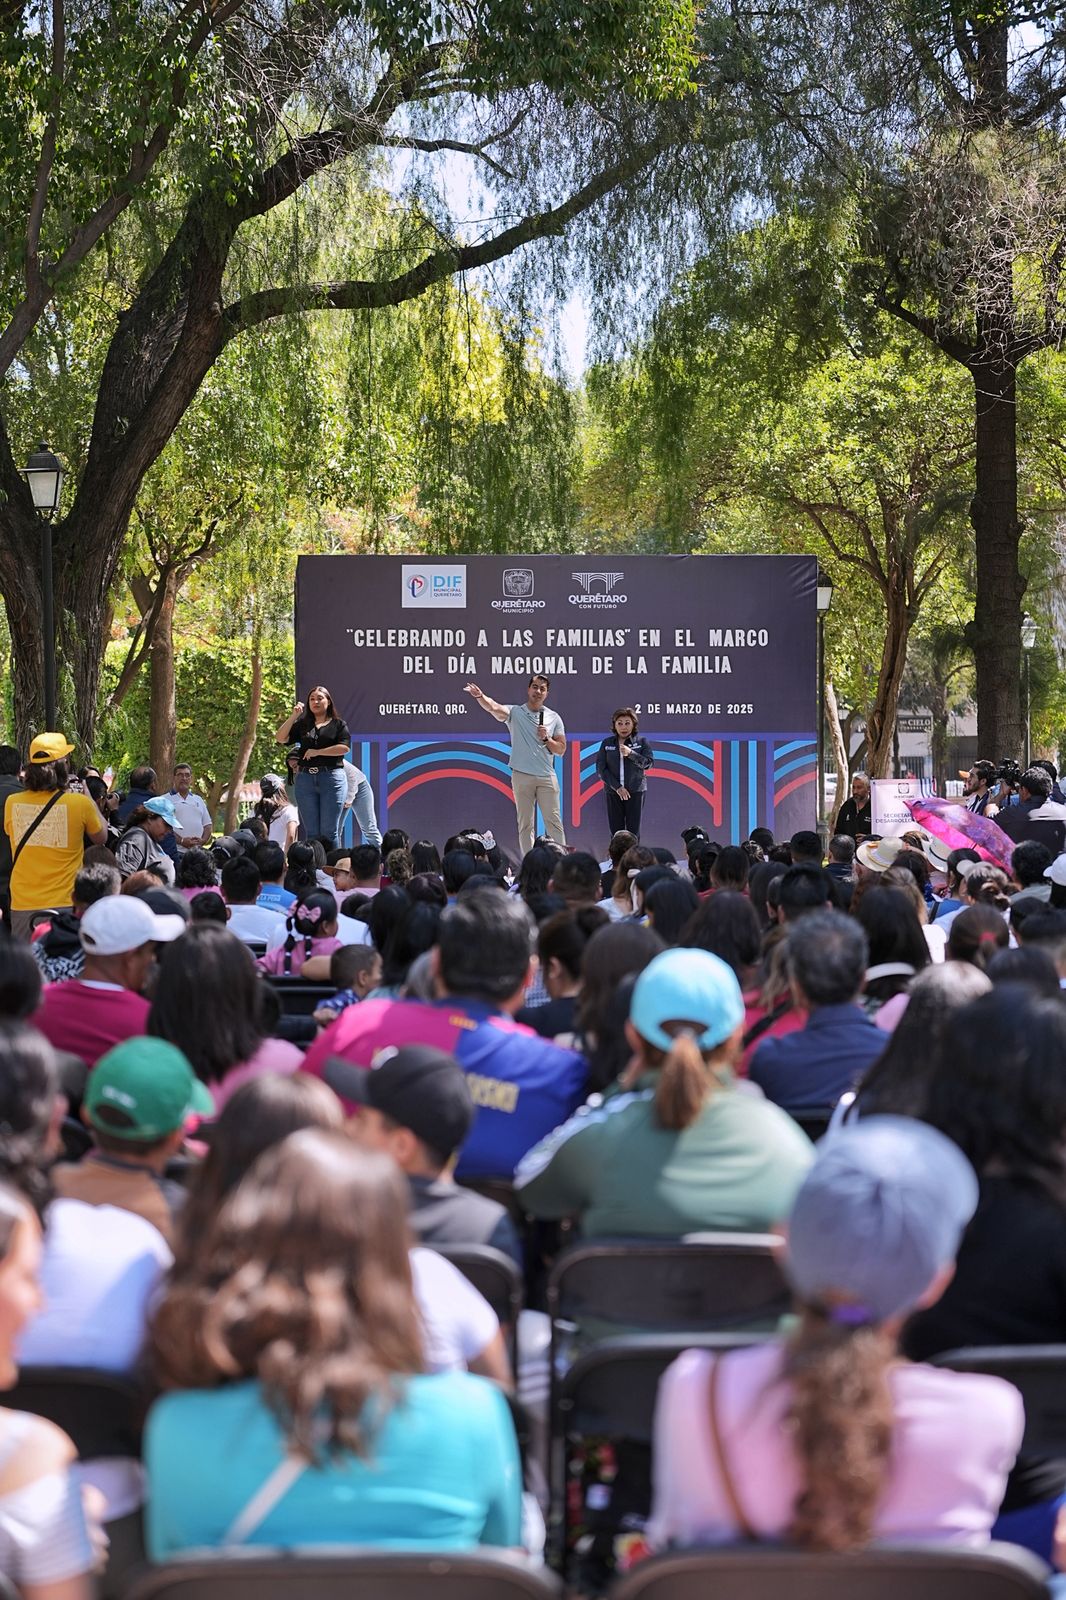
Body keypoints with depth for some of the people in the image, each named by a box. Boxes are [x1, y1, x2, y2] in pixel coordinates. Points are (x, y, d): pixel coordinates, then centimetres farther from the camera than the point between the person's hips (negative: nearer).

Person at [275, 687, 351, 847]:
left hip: (331, 778, -3)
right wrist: (293, 717, -2)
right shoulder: (302, 724, 16)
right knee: (311, 832, 4)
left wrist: (317, 752, -7)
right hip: (305, 779, 3)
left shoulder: (338, 724, 8)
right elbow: (280, 738, 5)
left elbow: (344, 748, -7)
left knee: (329, 831, -5)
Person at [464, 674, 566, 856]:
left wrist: (546, 738, -10)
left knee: (554, 821, 0)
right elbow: (494, 707, -20)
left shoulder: (554, 718, 7)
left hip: (547, 777, 1)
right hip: (522, 776, -1)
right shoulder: (515, 713, 1)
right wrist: (480, 696, -41)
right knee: (525, 824, 5)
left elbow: (561, 750, 8)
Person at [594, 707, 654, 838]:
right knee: (616, 830, -1)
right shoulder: (607, 743, 6)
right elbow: (601, 769, 0)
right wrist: (617, 787, -10)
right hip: (613, 792, 1)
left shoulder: (642, 742, 4)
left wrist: (631, 753, -19)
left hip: (635, 791, -1)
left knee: (633, 830, -3)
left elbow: (648, 763, -5)